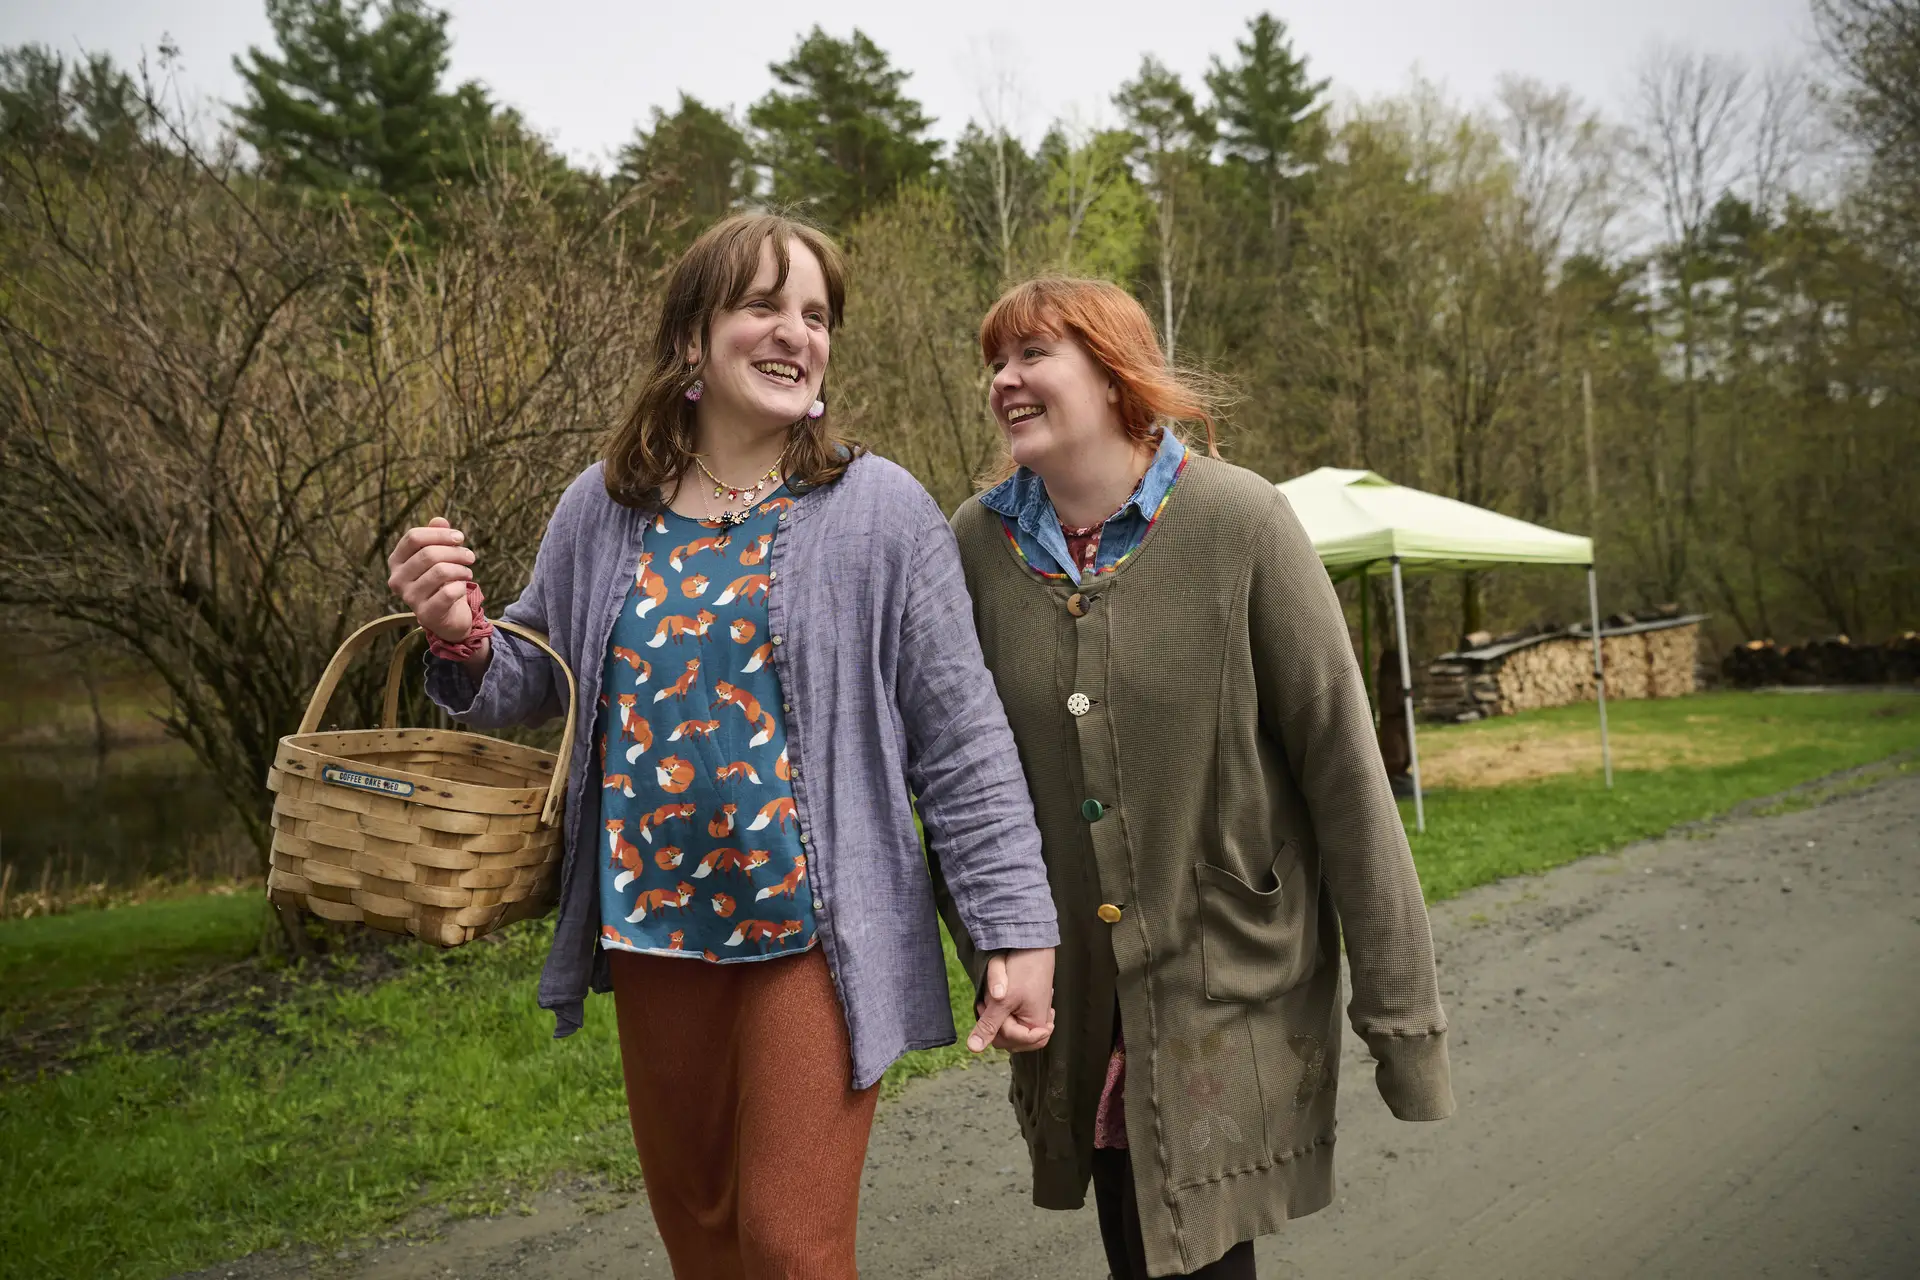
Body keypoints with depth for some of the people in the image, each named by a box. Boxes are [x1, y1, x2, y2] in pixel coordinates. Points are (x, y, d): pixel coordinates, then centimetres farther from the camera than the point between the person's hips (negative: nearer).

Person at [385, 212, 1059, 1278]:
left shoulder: (880, 510, -7)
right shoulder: (602, 509, 2)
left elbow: (961, 746, -7)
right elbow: (536, 682, 13)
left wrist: (1017, 936, -9)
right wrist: (462, 635, -9)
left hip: (810, 934, -4)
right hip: (651, 923, 4)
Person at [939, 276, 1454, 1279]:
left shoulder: (1237, 520, -12)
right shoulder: (977, 543, -3)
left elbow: (1341, 756, -10)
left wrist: (1398, 1000, -9)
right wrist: (992, 969, 8)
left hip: (1232, 982, -3)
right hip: (1079, 1002, 3)